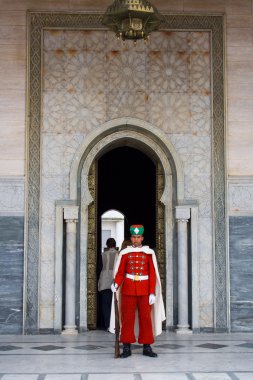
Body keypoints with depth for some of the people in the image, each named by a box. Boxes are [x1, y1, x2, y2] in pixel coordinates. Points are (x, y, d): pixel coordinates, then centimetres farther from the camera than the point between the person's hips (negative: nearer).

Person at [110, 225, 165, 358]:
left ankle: (147, 347, 11)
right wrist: (116, 284, -17)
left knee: (146, 317, 2)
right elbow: (120, 273, 3)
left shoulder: (149, 253, 1)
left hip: (145, 290, 0)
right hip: (128, 289, 0)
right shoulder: (125, 253, 2)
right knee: (127, 318, 1)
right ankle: (126, 348, 7)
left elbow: (152, 274, -1)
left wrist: (153, 293, -7)